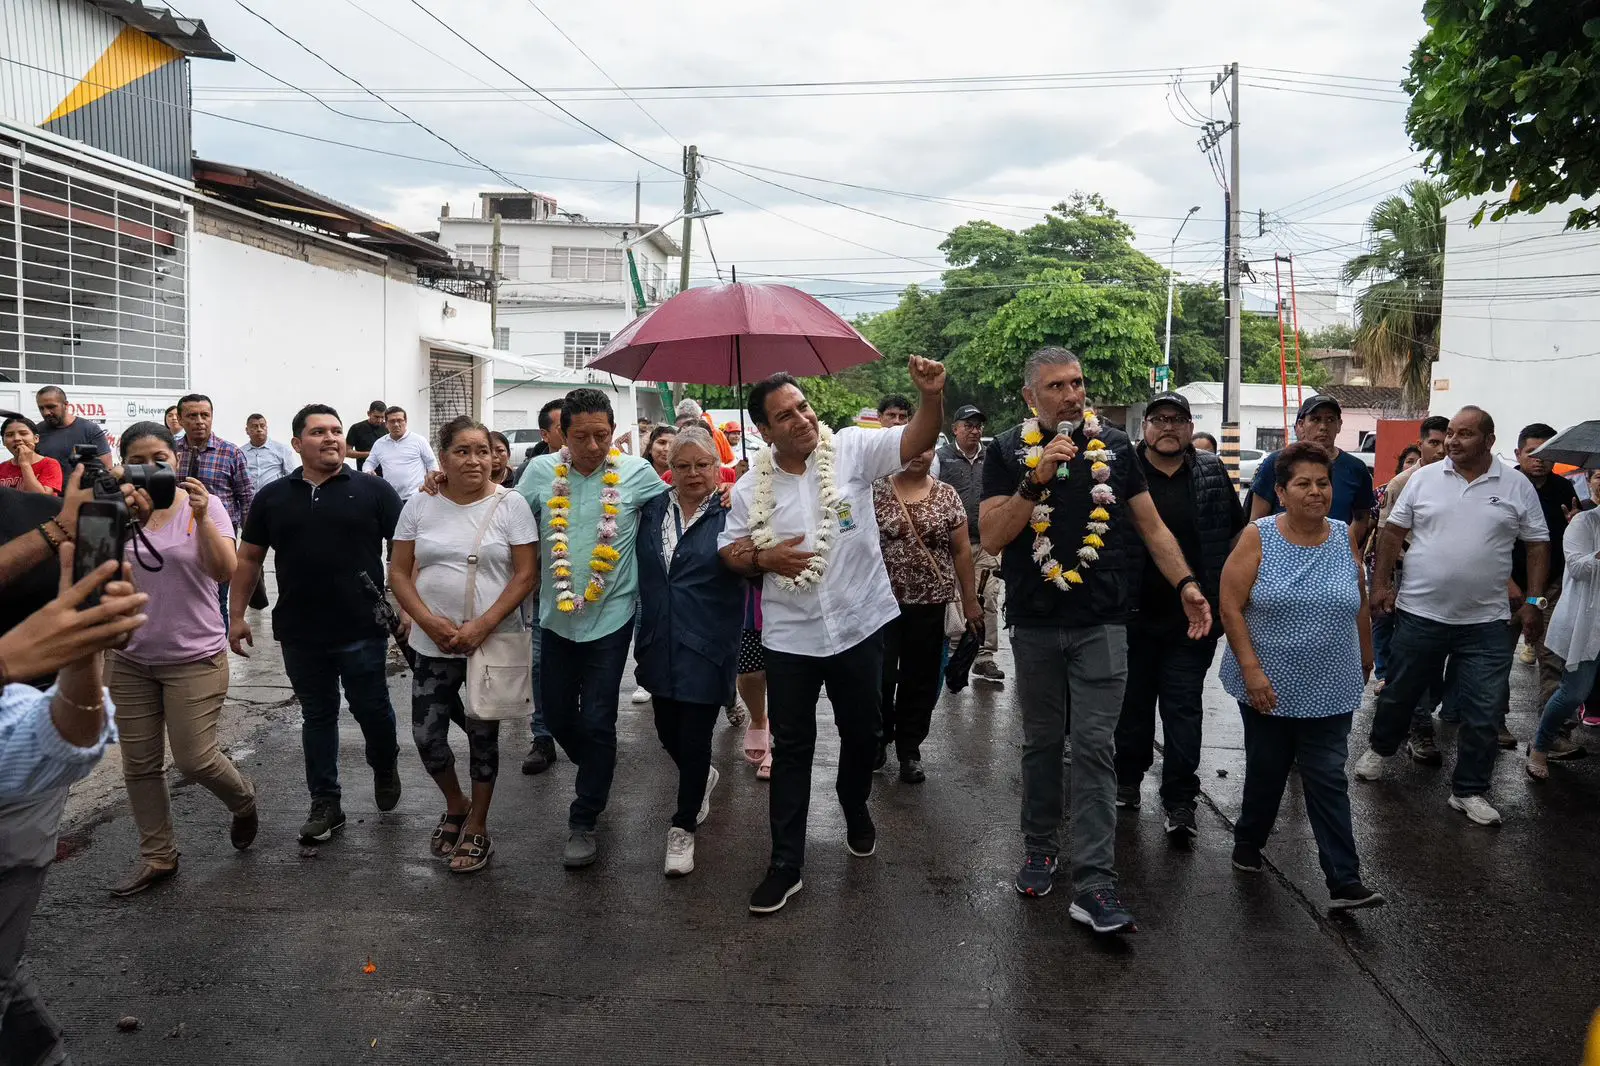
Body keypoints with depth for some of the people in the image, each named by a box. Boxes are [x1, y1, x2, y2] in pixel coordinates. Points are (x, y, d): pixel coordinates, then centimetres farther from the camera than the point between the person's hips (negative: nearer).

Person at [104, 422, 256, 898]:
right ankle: (157, 857, 25)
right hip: (129, 659, 4)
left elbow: (225, 571, -17)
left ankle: (242, 800, 29)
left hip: (195, 657, -3)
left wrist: (202, 517, -29)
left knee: (195, 759, -3)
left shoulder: (203, 505, -7)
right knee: (139, 765, 9)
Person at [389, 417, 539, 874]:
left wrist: (482, 626, -18)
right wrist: (428, 620, -12)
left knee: (483, 735, 8)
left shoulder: (510, 505, -7)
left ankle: (477, 828, 26)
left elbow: (526, 575, -9)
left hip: (492, 644, -2)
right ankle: (455, 806, 33)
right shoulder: (420, 504, 1)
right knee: (426, 736, 4)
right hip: (433, 645, 3)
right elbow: (399, 571, 3)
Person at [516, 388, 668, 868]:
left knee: (597, 723, 0)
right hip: (556, 614, 3)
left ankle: (583, 822, 17)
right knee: (557, 715, 15)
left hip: (610, 616, -3)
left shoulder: (637, 472, -8)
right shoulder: (541, 471, -3)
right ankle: (597, 769, 46)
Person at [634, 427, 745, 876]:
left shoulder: (730, 512, -7)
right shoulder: (653, 509, 5)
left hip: (706, 647, -5)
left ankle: (683, 827, 21)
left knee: (695, 738, 2)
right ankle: (703, 778, 47)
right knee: (667, 731, 16)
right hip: (660, 644, 5)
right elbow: (639, 567, 14)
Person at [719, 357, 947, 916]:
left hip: (859, 624, 0)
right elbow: (730, 554, 6)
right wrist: (762, 558, -15)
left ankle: (855, 809, 47)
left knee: (862, 733, 17)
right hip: (789, 635, 1)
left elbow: (916, 441, -16)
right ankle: (786, 864, 18)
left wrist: (932, 395, -35)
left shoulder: (851, 449, -6)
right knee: (791, 748, 8)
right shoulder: (751, 487, -1)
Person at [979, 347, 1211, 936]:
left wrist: (1186, 584, -4)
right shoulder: (1007, 452, 1)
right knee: (1041, 742, 13)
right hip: (1035, 622, 1)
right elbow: (992, 538, -7)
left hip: (1101, 622, 0)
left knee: (1094, 748, -4)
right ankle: (1041, 847, 30)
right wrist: (1035, 481, -18)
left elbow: (1150, 525, 8)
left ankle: (1093, 881, -3)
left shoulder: (1114, 447, 5)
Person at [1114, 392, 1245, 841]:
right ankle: (1128, 779, 31)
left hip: (1194, 618, 1)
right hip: (1133, 614, 0)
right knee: (1133, 703, 13)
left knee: (1184, 708, 3)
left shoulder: (1213, 474, 5)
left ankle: (1180, 800, 8)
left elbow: (1238, 533, 13)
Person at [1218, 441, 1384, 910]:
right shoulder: (1258, 538, -8)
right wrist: (1251, 669, -16)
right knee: (1266, 771, 13)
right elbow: (1231, 608, -11)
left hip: (1330, 691, 2)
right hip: (1269, 687, -2)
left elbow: (1359, 606, 13)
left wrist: (1365, 658, 18)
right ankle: (1247, 843, 35)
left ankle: (1344, 883, 5)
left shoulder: (1344, 539, 2)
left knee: (1328, 780, 3)